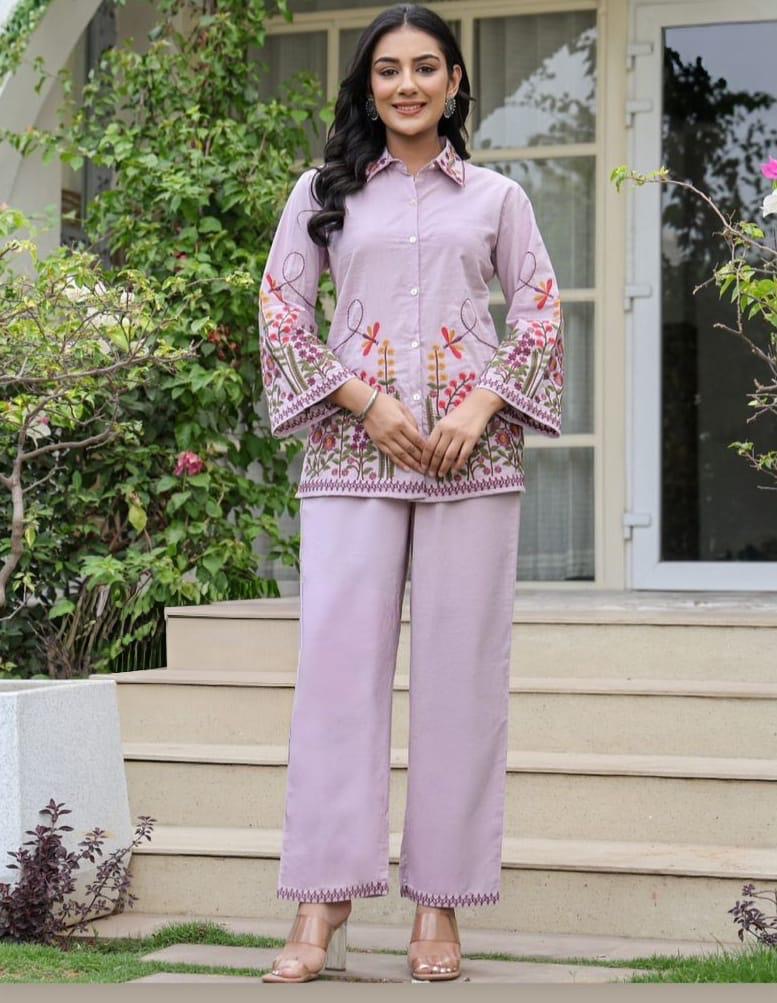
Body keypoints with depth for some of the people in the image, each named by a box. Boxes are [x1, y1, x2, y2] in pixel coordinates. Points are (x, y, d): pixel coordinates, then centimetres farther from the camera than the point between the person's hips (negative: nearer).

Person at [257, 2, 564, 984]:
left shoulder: (496, 196, 13)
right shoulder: (323, 190, 12)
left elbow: (540, 315, 9)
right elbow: (280, 309, 5)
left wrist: (481, 407, -7)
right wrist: (366, 403, -8)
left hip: (471, 453, 1)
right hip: (352, 452, 0)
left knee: (460, 672, -1)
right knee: (337, 662, -7)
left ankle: (440, 905, 5)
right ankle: (322, 902, -4)